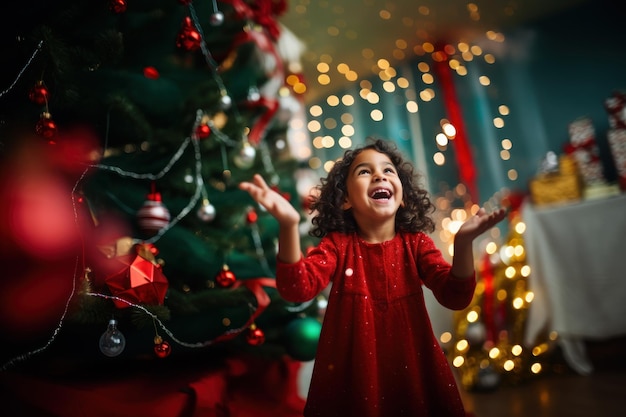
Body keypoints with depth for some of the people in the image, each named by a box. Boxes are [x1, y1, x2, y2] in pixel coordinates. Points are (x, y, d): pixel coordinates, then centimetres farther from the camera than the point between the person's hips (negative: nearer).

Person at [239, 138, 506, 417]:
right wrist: (289, 226, -41)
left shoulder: (416, 243, -5)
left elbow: (455, 297, -16)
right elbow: (297, 288, -25)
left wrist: (463, 242, -34)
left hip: (411, 369, 2)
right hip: (352, 373, -1)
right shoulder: (337, 244, -9)